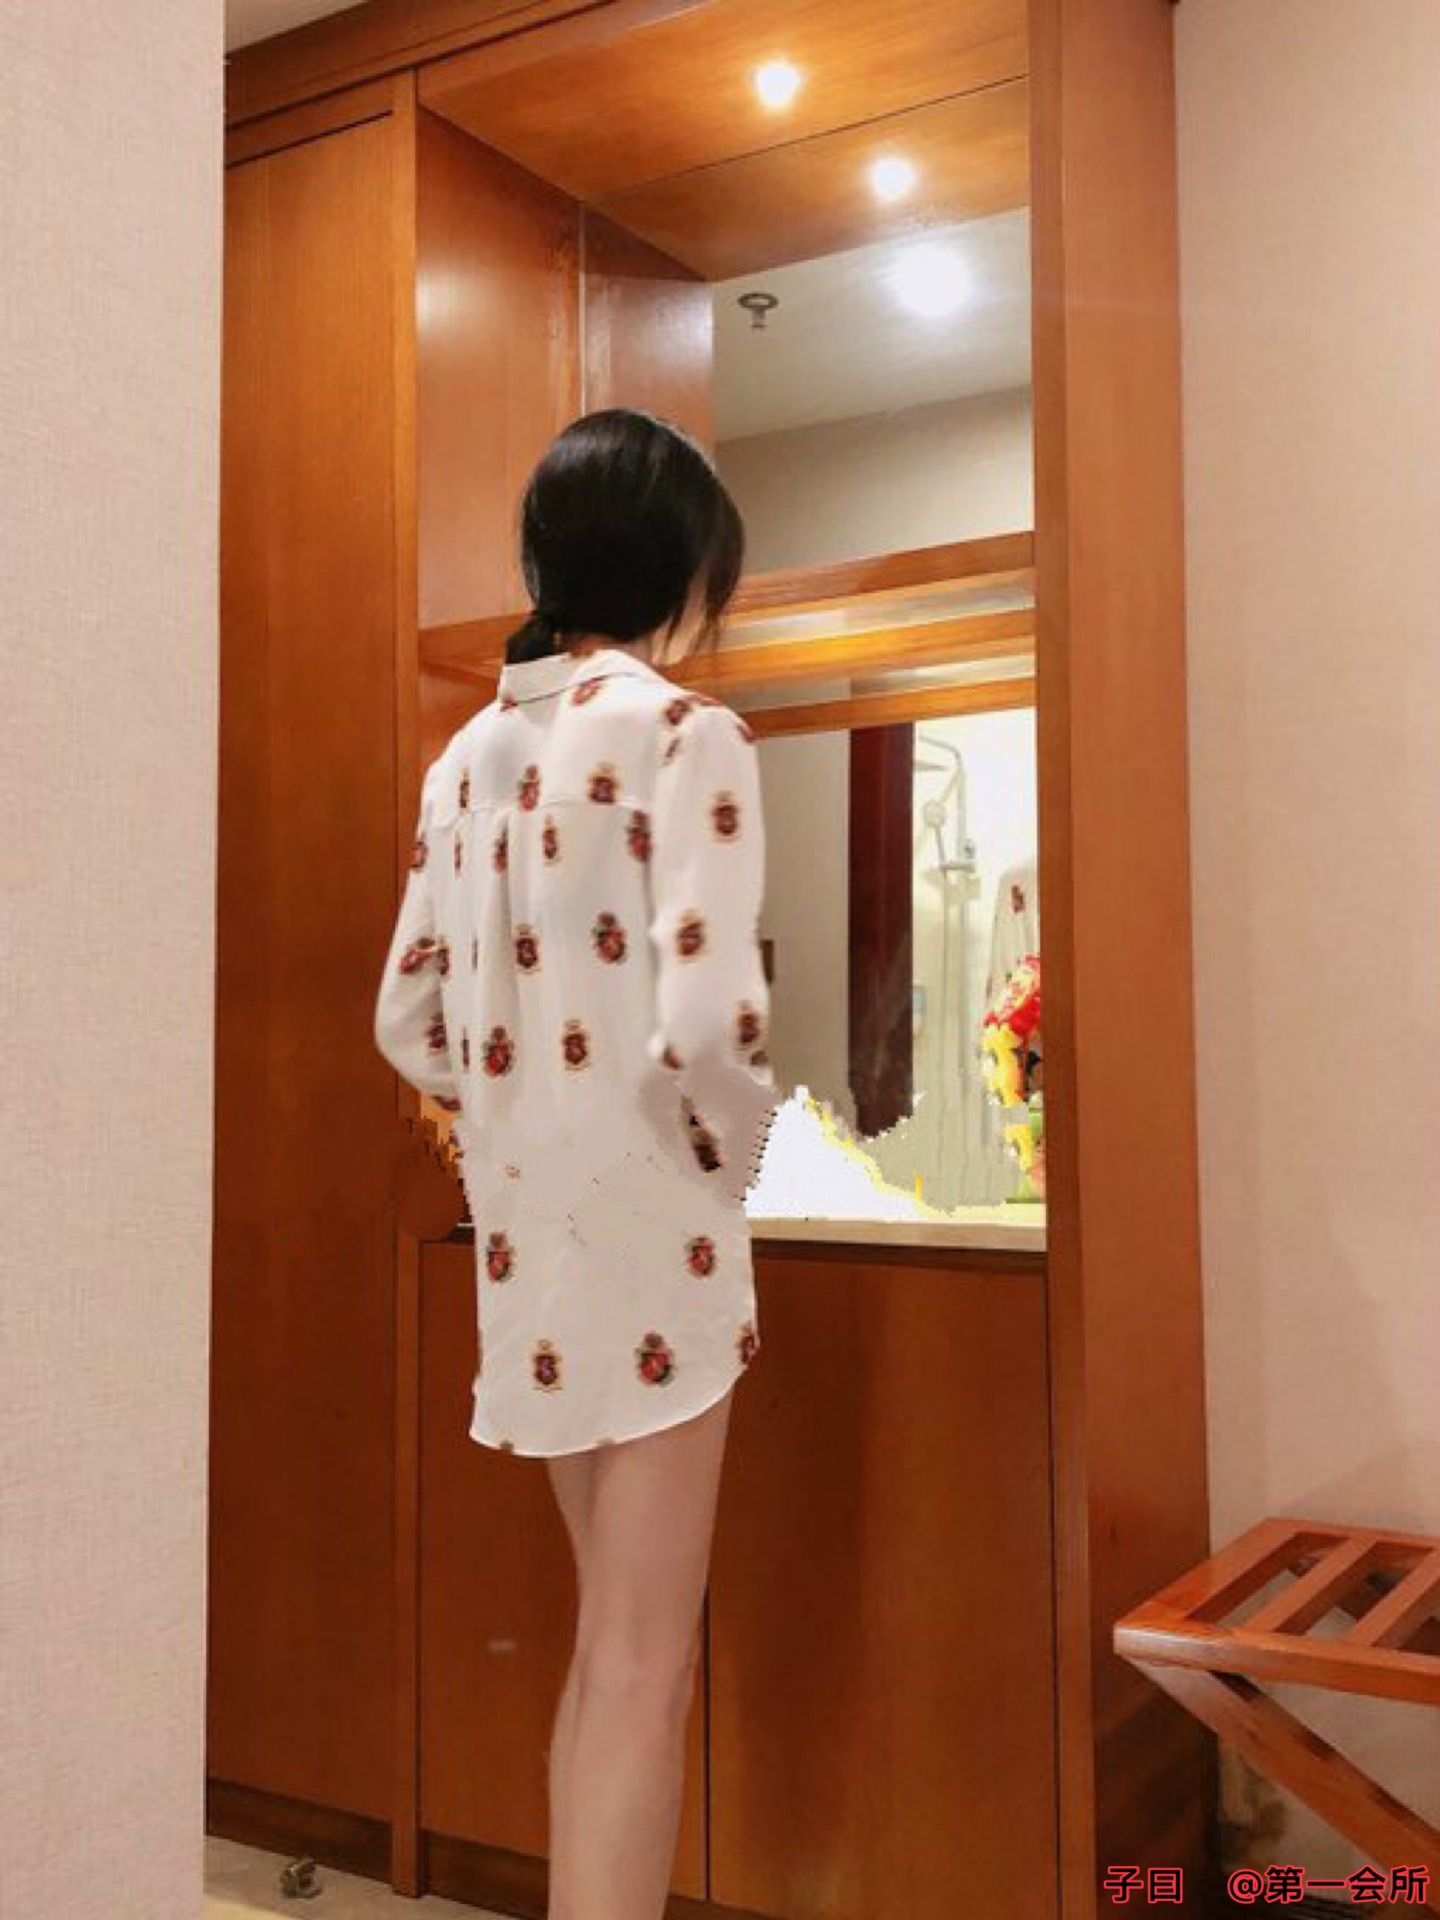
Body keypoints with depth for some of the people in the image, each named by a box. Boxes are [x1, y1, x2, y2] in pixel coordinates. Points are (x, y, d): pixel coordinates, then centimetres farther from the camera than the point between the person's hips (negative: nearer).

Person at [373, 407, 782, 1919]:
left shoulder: (473, 752, 8)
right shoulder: (685, 733, -13)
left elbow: (410, 1021, 9)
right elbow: (705, 1021, -24)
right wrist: (733, 1154, -5)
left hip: (526, 1228, 7)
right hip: (646, 1229, -7)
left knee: (611, 1639, 22)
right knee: (645, 1665, 5)